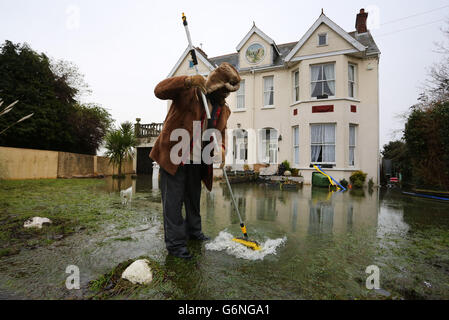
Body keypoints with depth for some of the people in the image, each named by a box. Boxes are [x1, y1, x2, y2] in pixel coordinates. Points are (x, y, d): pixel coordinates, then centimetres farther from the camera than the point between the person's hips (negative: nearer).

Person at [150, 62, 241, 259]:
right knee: (174, 200, -1)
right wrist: (187, 81, -33)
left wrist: (220, 150, -12)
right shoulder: (189, 92, -9)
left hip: (196, 161, 6)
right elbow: (159, 91, -19)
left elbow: (220, 134, 10)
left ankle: (193, 231, 40)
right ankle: (175, 244, 11)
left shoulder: (223, 109, 9)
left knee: (194, 198, 20)